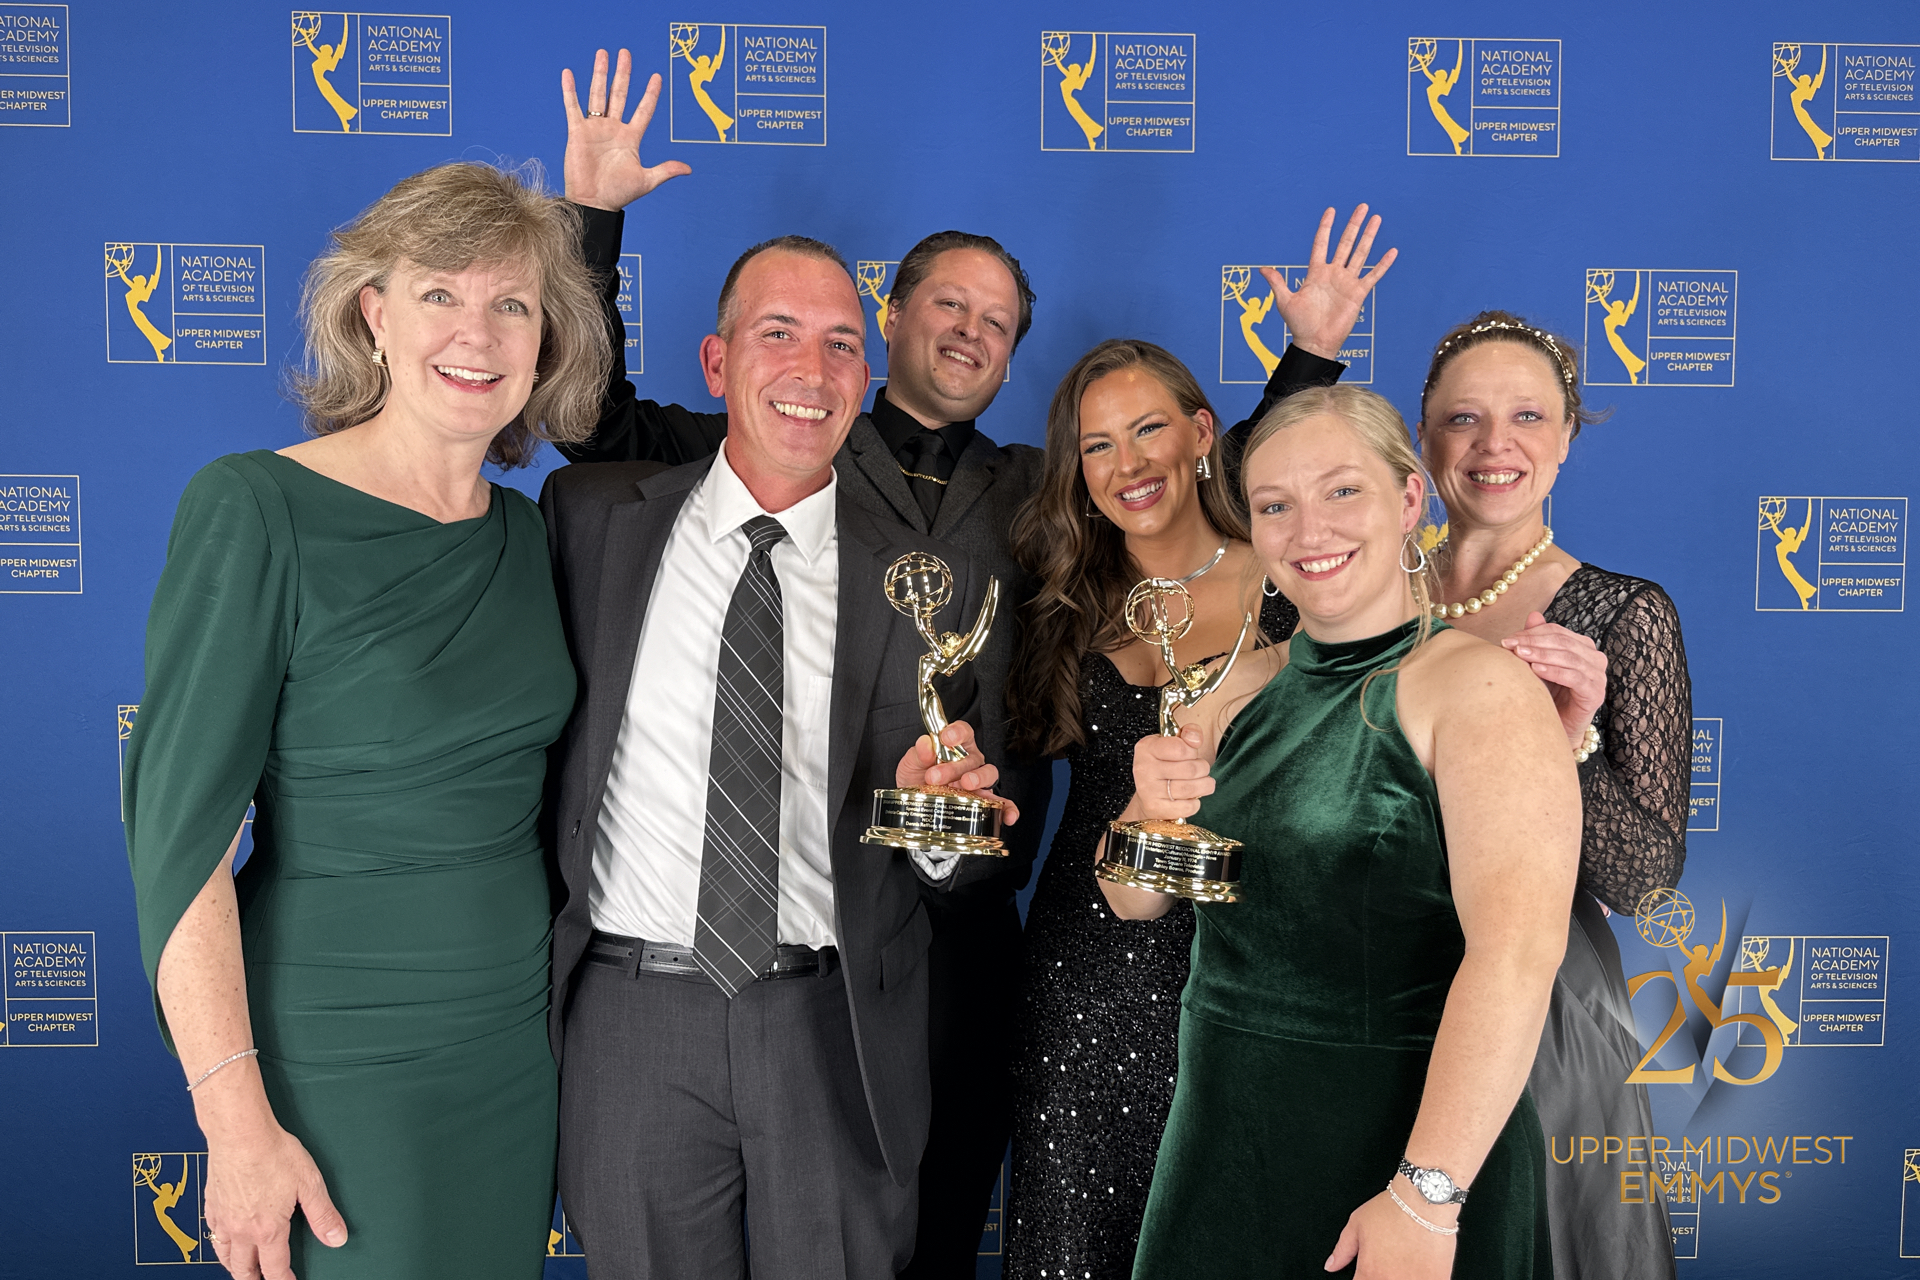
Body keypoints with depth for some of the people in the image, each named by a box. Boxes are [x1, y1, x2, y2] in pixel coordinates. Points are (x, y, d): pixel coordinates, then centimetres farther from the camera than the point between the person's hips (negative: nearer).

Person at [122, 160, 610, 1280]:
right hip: (338, 1061, -5)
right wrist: (237, 1121, -18)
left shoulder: (524, 530, 3)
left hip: (522, 1040, 6)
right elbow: (180, 826, -16)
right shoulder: (257, 509, -14)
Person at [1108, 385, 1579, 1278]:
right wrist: (1152, 810, -13)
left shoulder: (1480, 686, -14)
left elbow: (1516, 949, -24)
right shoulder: (1247, 687, 5)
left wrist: (1425, 1198, -28)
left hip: (1401, 1146, -5)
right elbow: (1135, 899, 8)